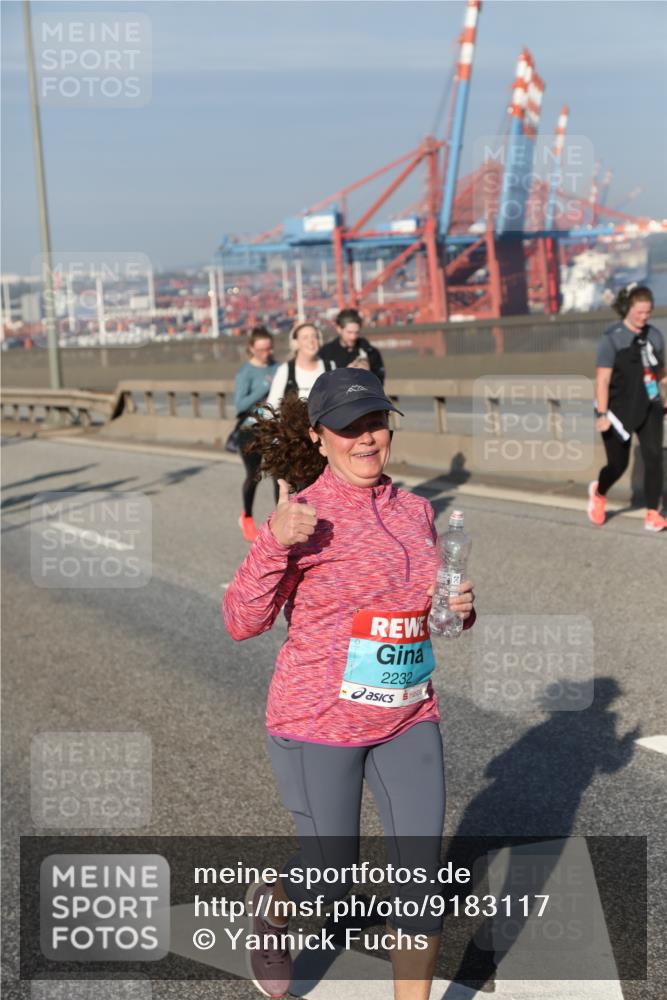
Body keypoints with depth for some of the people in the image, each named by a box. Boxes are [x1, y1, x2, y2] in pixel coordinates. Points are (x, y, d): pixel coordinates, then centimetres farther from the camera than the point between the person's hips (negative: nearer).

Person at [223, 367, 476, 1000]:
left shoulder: (415, 511, 6)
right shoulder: (306, 515, -12)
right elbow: (242, 622, -14)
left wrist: (460, 606, -3)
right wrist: (274, 543, -28)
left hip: (408, 717, 5)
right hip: (320, 722, -5)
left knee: (423, 877, 6)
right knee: (329, 885, 9)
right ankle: (268, 905, 44)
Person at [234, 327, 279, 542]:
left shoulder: (275, 367, 4)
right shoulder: (246, 372, -11)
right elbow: (239, 405, -19)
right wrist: (265, 387, -24)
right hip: (251, 430, -3)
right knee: (253, 476, 10)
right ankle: (247, 518, 33)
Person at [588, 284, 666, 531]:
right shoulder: (612, 339, -11)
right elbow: (602, 379, -14)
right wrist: (602, 414, -19)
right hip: (619, 410, -4)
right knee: (618, 464, 6)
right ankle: (598, 492, 40)